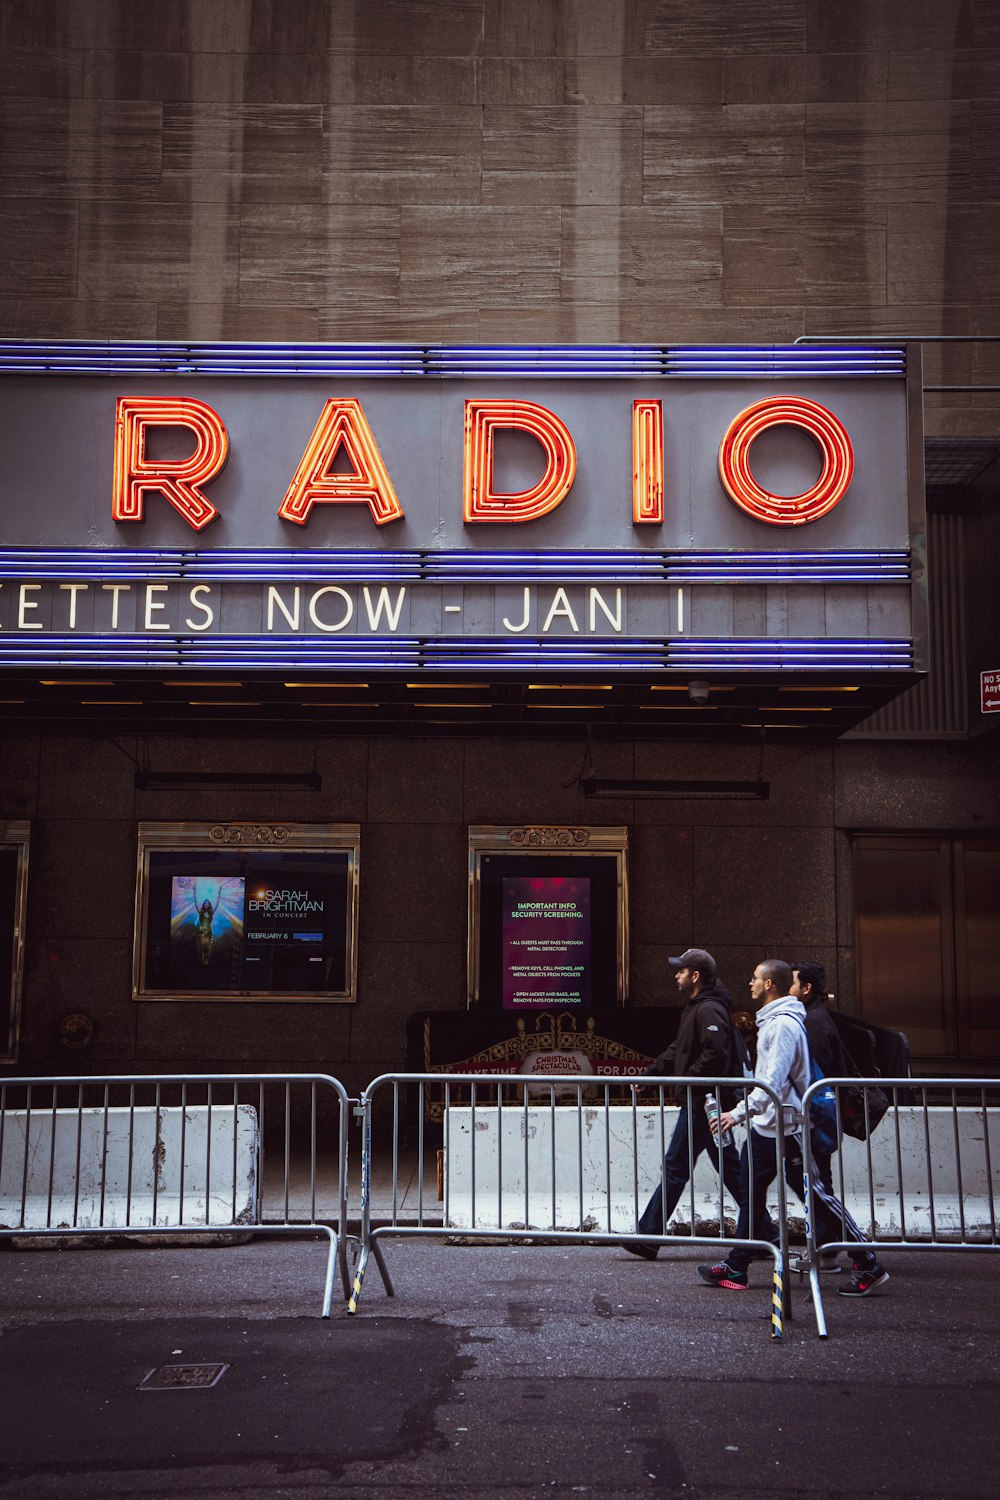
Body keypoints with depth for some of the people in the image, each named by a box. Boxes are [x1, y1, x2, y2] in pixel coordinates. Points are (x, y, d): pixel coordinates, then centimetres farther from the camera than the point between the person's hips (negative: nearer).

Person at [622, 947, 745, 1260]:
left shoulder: (709, 1010, -17)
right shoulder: (695, 1008, 17)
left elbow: (715, 1053, -27)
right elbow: (678, 1051, 24)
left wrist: (686, 1079, -20)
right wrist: (649, 1073, 19)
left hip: (702, 1102, -11)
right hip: (704, 1102, 11)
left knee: (675, 1167, -5)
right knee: (729, 1166, 13)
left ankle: (648, 1238, 1)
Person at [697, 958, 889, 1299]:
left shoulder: (785, 1024, -18)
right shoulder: (771, 1021, 14)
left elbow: (773, 1082, -26)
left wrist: (739, 1113, -29)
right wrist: (745, 1113, 24)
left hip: (784, 1127, -10)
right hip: (763, 1126, 10)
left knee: (818, 1198, -4)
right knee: (750, 1195, 11)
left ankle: (869, 1267, 4)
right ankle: (735, 1269, 17)